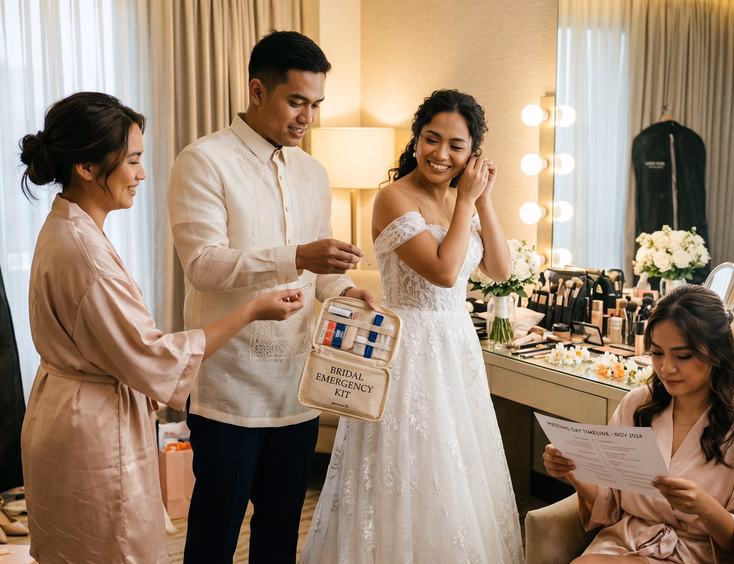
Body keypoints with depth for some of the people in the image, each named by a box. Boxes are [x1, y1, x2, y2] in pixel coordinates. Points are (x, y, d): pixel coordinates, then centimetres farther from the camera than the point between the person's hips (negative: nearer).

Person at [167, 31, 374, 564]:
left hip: (298, 385, 6)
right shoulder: (204, 161, -8)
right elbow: (203, 264, -18)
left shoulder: (314, 173, 13)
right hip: (230, 386, -6)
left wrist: (342, 288, -3)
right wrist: (297, 258, -29)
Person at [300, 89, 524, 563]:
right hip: (411, 349, -7)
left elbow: (501, 270, 5)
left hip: (458, 346, 7)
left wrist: (484, 201, -3)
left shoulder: (462, 200, 9)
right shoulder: (396, 199, -14)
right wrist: (466, 201, -13)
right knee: (410, 477, 2)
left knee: (457, 476, 17)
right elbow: (444, 271, -22)